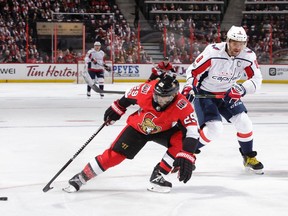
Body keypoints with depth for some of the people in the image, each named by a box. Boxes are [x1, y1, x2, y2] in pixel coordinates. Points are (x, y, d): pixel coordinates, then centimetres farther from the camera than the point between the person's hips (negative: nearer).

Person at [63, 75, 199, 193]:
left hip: (163, 130, 0)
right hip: (138, 127, 0)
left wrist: (186, 157, -46)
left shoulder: (182, 106, -36)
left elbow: (192, 131, -37)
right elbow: (129, 96, -8)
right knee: (115, 155, -9)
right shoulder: (147, 90, -31)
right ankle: (81, 178, 5)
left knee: (180, 140, -28)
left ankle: (158, 175, -13)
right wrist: (117, 108, 6)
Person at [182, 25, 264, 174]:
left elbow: (256, 79, -10)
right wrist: (189, 87, -33)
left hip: (228, 94, 5)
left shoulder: (248, 56, -15)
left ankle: (249, 157, 17)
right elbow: (193, 71, -18)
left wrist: (242, 89, -28)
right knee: (214, 128, -19)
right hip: (204, 93, -5)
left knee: (244, 123, -5)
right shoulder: (212, 53, -27)